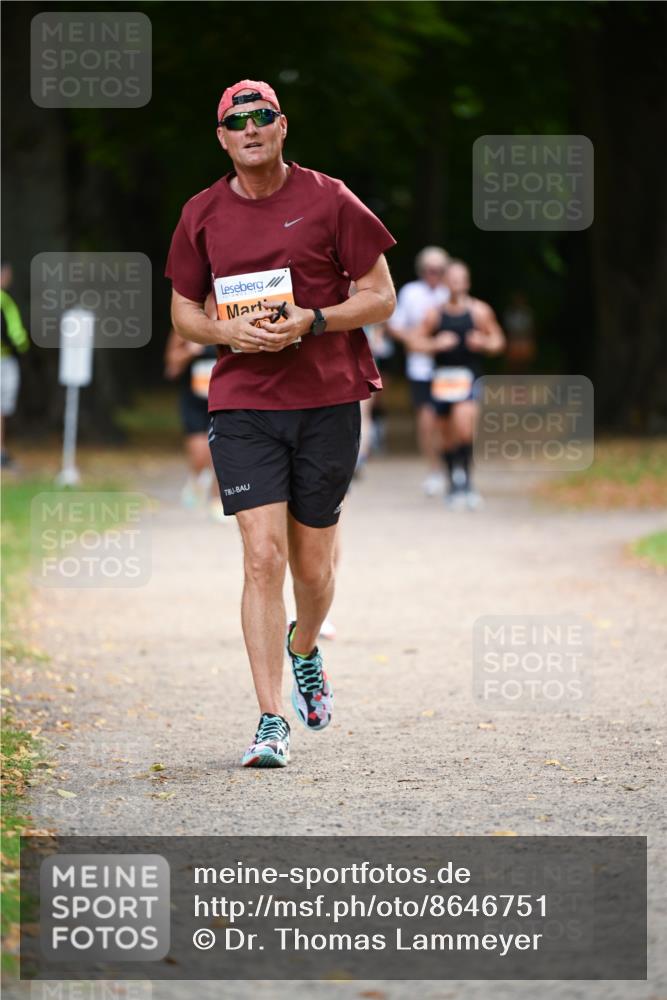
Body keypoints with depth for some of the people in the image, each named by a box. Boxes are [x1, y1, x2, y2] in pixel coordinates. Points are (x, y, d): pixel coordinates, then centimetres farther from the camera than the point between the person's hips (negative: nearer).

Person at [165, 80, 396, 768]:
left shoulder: (328, 201, -1)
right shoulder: (202, 215, 6)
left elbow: (380, 297, 1)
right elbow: (184, 312, 14)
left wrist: (313, 321, -15)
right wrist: (230, 329, -8)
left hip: (328, 402, 0)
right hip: (241, 407, 0)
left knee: (313, 567, 9)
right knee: (263, 557, -12)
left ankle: (303, 648, 43)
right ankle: (272, 723, -10)